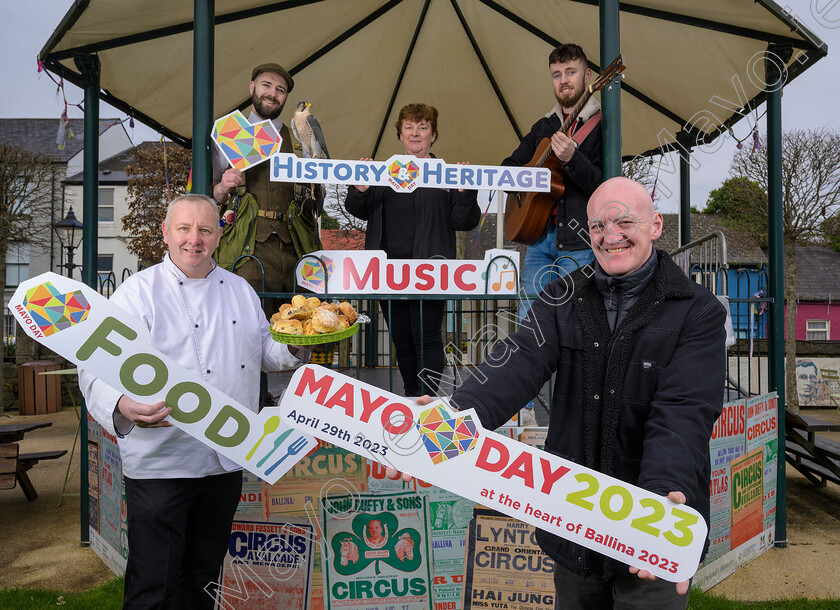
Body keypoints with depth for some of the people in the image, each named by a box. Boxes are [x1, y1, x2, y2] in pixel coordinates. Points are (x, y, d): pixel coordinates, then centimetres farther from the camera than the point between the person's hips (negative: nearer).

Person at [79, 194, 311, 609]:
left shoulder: (240, 290, 11)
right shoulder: (138, 292, -7)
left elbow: (264, 352, 20)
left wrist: (295, 347, -1)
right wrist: (123, 407, -35)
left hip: (228, 461, 5)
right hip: (161, 463, -5)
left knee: (204, 576, 19)